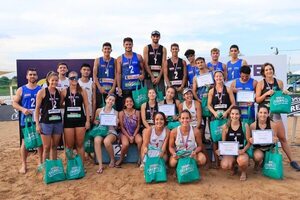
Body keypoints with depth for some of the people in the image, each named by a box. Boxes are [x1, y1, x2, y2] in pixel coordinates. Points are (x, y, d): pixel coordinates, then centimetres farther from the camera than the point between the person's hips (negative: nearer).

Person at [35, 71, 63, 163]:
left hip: (58, 122, 4)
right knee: (47, 147, 2)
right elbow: (37, 109, -5)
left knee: (54, 146, 13)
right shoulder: (42, 92, -5)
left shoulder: (59, 92, 7)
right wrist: (37, 124, -8)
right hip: (46, 123, -4)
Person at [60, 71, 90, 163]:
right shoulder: (64, 91, 3)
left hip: (80, 120, 0)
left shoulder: (82, 91, 2)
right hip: (68, 120, 0)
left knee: (80, 144, 7)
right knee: (69, 145, 7)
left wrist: (88, 120, -2)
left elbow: (86, 106, 2)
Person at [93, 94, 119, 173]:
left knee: (106, 141, -36)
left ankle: (112, 159, -7)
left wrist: (116, 123, -13)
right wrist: (96, 122, -4)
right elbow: (95, 121, 19)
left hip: (111, 131, -1)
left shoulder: (115, 112, 9)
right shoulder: (99, 110, 10)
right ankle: (100, 165, -29)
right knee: (96, 140, -35)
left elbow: (116, 126, 9)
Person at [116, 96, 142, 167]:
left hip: (135, 133, 1)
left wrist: (133, 136, -12)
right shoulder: (121, 113, -3)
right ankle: (121, 159, -1)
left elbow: (138, 125, 0)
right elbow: (122, 127, -5)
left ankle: (141, 158, -10)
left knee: (140, 140, -32)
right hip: (125, 133, -1)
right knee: (125, 144, -31)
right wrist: (129, 137, -14)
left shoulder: (137, 112, 0)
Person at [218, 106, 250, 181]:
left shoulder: (245, 126, -2)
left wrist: (243, 150, -17)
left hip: (241, 151, -1)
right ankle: (233, 168, 15)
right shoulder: (225, 127, 0)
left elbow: (249, 142, 0)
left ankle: (244, 172, 5)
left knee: (241, 160, -37)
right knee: (224, 166, -28)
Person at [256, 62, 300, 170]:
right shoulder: (260, 83, -1)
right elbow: (257, 100, -5)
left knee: (282, 138, 3)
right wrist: (266, 93, -19)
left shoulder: (279, 82, 7)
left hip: (275, 112, 2)